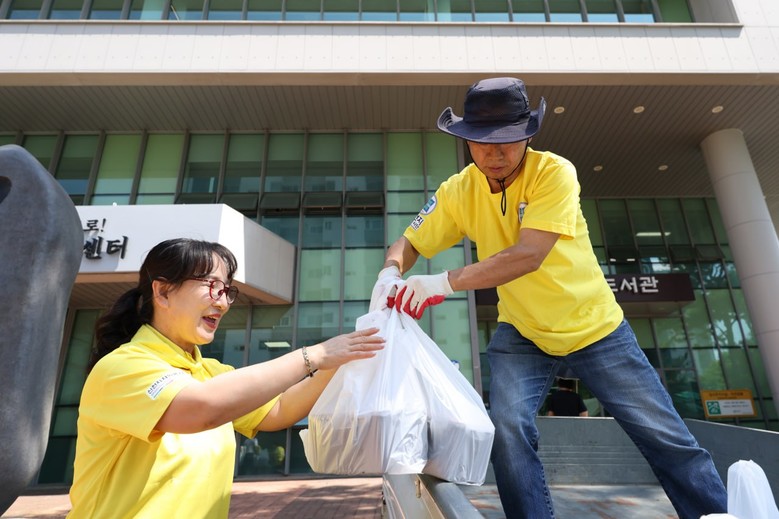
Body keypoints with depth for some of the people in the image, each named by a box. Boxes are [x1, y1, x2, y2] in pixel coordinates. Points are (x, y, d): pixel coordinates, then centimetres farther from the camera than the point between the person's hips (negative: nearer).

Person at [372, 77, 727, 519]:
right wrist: (392, 272, -27)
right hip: (522, 334, 2)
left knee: (668, 439, 6)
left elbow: (528, 255, -33)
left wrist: (446, 282, -41)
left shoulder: (554, 172, -21)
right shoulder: (459, 191, -9)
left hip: (595, 327, -1)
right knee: (508, 428, -16)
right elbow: (410, 243, -4)